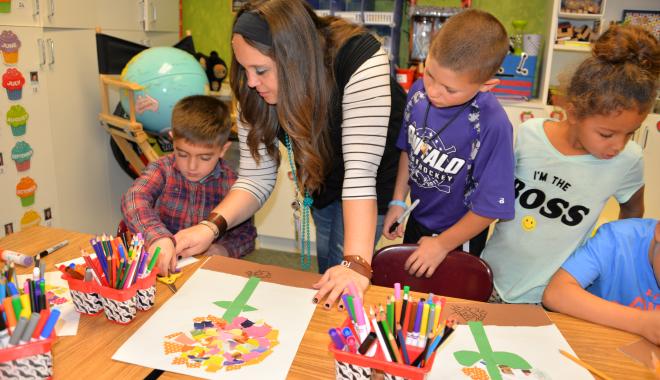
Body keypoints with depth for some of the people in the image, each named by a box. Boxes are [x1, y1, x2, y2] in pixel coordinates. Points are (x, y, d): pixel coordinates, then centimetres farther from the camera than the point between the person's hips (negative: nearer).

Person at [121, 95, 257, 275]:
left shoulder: (230, 183, -4)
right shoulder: (162, 169, -4)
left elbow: (246, 233, 5)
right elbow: (134, 199, -23)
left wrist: (225, 250, -16)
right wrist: (157, 236, -41)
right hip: (161, 265, -1)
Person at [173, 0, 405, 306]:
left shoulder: (360, 58, -37)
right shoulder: (256, 91, -21)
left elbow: (360, 169, -41)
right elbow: (256, 178, -17)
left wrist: (356, 263, -45)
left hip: (381, 175, -4)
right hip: (324, 182, 5)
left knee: (343, 290, -5)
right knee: (328, 286, 17)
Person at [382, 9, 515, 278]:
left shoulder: (493, 125, -34)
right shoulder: (418, 92, -19)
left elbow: (491, 206, -24)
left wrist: (442, 245, -15)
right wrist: (398, 201, 0)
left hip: (460, 236, -5)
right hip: (417, 219, 5)